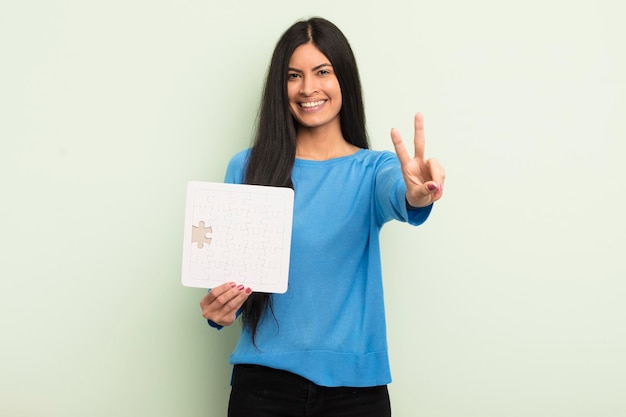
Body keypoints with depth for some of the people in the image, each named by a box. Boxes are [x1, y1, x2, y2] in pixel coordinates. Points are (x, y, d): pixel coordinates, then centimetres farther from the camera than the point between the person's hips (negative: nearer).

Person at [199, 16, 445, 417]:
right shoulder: (247, 167, 2)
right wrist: (219, 310, -16)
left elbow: (395, 192, -23)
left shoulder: (373, 169, 0)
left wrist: (415, 196, -47)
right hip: (264, 380, 1)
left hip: (354, 383, 0)